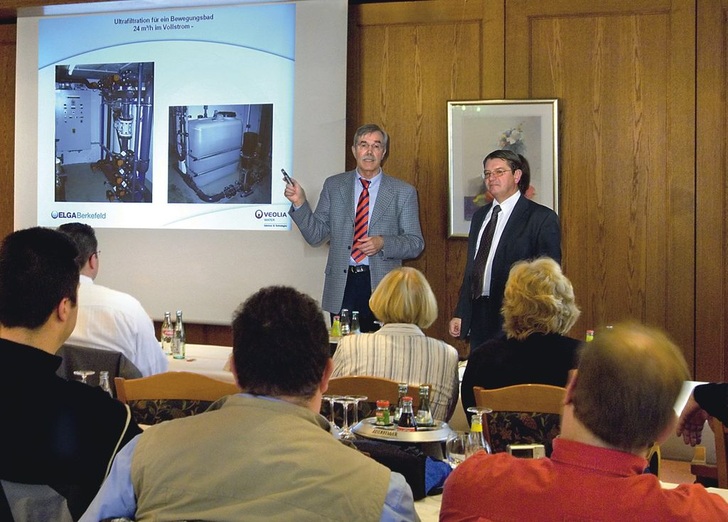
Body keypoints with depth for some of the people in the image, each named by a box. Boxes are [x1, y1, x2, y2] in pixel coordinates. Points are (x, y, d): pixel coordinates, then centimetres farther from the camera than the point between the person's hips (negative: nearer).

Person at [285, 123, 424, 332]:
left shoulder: (403, 192, 5)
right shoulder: (334, 186, 10)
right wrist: (300, 203, -7)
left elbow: (416, 244, 3)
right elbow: (316, 236, 7)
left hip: (382, 286, -1)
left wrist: (383, 243, -14)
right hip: (342, 286, 1)